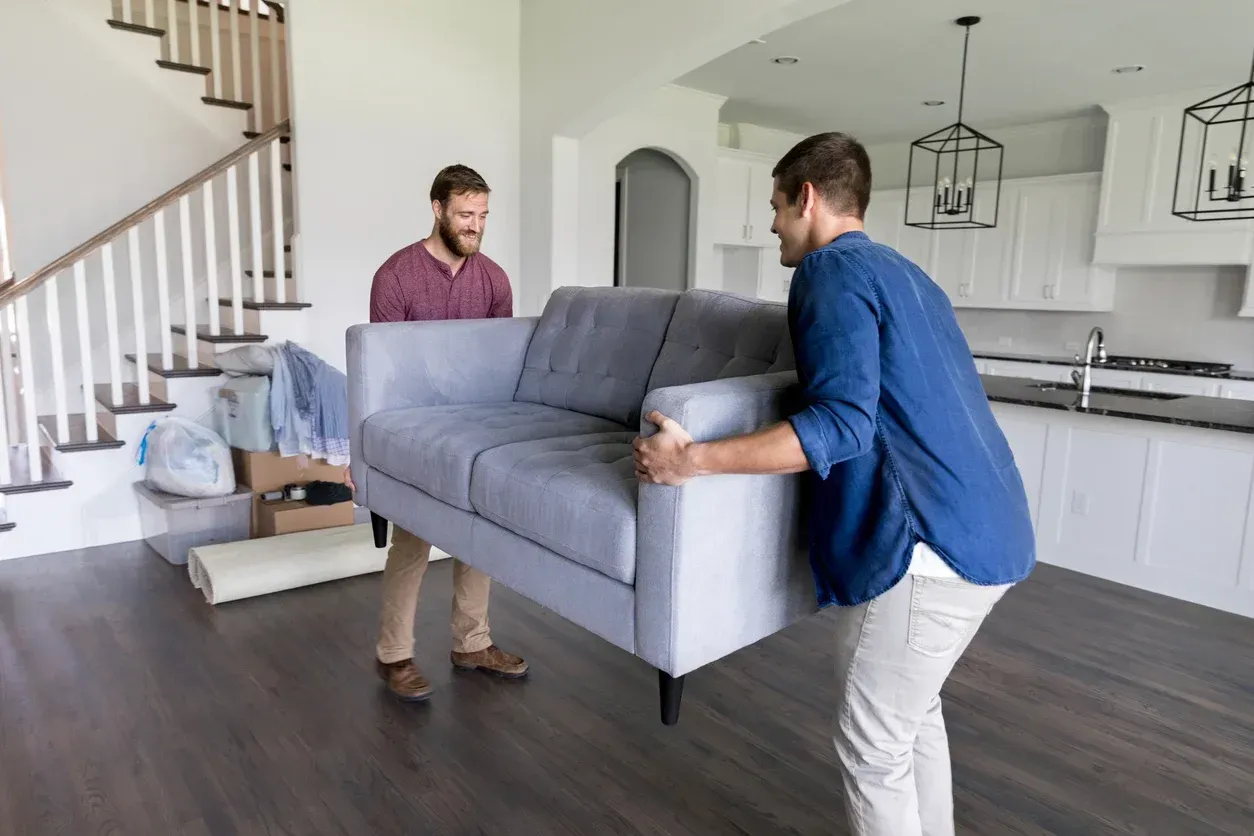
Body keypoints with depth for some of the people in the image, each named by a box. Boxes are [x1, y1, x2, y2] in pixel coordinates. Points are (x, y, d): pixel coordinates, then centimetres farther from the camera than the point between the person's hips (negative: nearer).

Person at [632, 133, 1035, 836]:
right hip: (987, 528, 10)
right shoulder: (902, 272, 19)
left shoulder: (833, 271, -10)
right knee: (915, 712, 24)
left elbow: (842, 424, -23)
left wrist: (694, 459, -24)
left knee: (872, 743, 5)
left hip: (933, 541, -10)